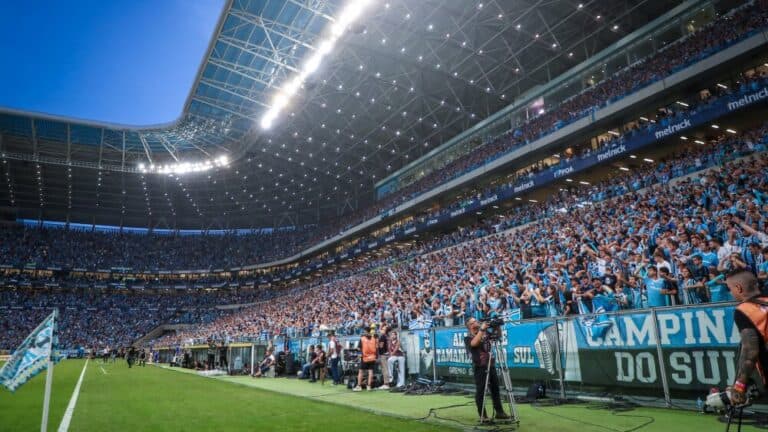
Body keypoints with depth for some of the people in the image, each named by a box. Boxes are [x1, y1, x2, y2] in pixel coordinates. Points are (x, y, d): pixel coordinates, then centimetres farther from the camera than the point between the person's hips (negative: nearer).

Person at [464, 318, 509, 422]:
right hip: (479, 368, -6)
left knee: (495, 389, 11)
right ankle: (482, 415, 8)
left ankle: (499, 412, 21)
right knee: (480, 391, -1)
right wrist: (481, 329, -23)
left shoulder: (485, 334, 13)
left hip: (491, 365, 6)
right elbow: (474, 343, -24)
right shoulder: (468, 338, -3)